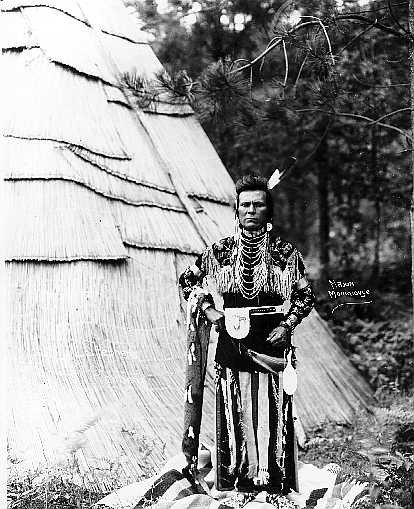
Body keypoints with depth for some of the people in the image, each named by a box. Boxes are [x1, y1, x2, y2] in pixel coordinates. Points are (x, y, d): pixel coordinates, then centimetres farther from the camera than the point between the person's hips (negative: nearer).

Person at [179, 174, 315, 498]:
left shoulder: (286, 253, 3)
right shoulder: (219, 252, 5)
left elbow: (305, 295, 9)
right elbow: (188, 281, 16)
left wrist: (287, 325, -5)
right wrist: (208, 309, 2)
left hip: (272, 345, -1)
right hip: (233, 347, 1)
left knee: (273, 418, 0)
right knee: (236, 420, 4)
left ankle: (275, 483, 10)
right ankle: (238, 484, 14)